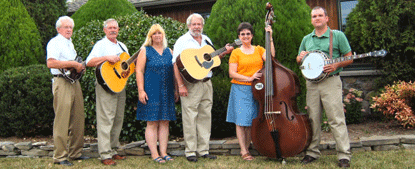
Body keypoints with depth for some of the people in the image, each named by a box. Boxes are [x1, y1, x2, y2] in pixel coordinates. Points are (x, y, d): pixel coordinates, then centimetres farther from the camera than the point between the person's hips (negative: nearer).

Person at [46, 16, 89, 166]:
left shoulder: (70, 44, 24)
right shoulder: (54, 42, -4)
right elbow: (50, 63, -20)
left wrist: (81, 66, 13)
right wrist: (74, 64, -19)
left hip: (74, 82, 9)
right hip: (62, 83, -9)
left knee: (78, 119, 9)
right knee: (62, 120, -8)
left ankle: (75, 152, 17)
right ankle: (60, 157, -3)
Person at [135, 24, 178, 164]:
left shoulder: (169, 51, 14)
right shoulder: (145, 51, 2)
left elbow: (174, 71, 18)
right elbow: (139, 71, -4)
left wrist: (176, 90, 13)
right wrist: (141, 90, -13)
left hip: (167, 93, 4)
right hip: (151, 93, -4)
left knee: (165, 122, 6)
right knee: (152, 123, -2)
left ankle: (163, 152, 13)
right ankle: (154, 154, 4)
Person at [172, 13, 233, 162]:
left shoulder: (207, 40, 16)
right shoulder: (182, 41, -3)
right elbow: (176, 64, -10)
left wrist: (224, 53, 8)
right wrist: (181, 85, -18)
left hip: (207, 83, 6)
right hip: (190, 84, -6)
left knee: (205, 117, 9)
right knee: (190, 118, -4)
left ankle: (203, 150, 17)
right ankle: (190, 151, 5)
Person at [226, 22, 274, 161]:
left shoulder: (259, 49, 11)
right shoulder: (236, 53, 3)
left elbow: (271, 57, -8)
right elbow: (232, 74, -4)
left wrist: (270, 38, -9)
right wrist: (249, 78, -15)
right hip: (240, 90, -3)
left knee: (252, 120, 6)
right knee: (241, 120, -4)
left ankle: (246, 148, 18)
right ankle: (244, 151, 4)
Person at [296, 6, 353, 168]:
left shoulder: (338, 35, 4)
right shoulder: (306, 39, 16)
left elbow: (349, 58, 3)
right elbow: (298, 60, 23)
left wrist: (336, 65, -15)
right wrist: (301, 57, 0)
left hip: (330, 82, -4)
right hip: (311, 83, 4)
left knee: (336, 119, -6)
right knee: (313, 119, 7)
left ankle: (344, 155, -1)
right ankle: (312, 152, 17)